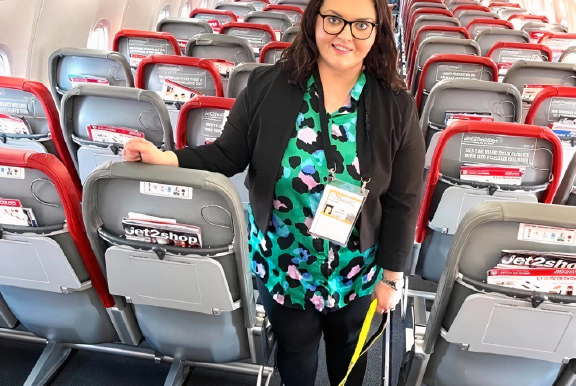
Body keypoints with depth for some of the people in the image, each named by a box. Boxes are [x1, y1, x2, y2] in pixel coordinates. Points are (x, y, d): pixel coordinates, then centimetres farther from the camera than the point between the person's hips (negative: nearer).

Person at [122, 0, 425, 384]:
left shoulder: (396, 107, -14)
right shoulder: (268, 85, -13)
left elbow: (403, 202, -8)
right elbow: (227, 155, -6)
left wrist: (392, 276, -4)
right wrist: (166, 159, -22)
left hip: (355, 272, 1)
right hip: (281, 264, 0)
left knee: (348, 348, 28)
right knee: (295, 348, 25)